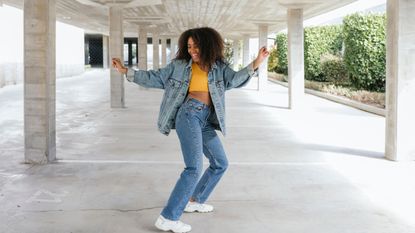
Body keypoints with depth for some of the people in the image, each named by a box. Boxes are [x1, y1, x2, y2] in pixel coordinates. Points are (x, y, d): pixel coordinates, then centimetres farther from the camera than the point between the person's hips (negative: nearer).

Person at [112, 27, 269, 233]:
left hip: (205, 121, 6)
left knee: (220, 164, 16)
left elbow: (234, 79, -6)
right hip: (189, 114, -6)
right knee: (194, 168, -20)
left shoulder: (218, 67, 11)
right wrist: (126, 71, 6)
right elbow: (155, 78, 10)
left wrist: (255, 64, -19)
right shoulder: (179, 65, 6)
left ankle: (194, 200, 33)